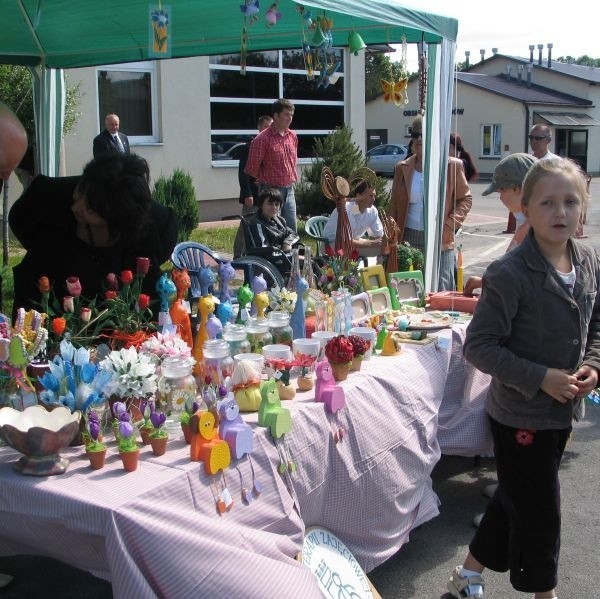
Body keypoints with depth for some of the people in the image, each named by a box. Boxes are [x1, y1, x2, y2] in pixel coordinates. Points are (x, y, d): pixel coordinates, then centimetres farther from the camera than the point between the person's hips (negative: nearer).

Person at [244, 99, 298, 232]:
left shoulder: (292, 136, 8)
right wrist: (264, 179, 8)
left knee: (292, 231, 9)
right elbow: (252, 168, -8)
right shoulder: (263, 138, -13)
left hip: (289, 190, 6)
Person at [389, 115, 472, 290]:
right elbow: (394, 206, 10)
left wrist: (449, 225, -7)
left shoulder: (452, 166, 0)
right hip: (409, 239, 2)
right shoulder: (402, 168, 8)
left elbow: (465, 199, 6)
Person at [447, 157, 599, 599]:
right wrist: (541, 378, -24)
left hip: (562, 411, 7)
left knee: (514, 500, 20)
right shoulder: (510, 275, -22)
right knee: (539, 512, 7)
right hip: (520, 414, -7)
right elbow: (479, 346, -20)